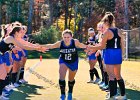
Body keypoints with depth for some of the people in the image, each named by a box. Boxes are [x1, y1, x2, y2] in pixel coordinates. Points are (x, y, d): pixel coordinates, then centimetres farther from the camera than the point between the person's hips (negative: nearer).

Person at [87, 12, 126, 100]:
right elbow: (122, 45, 10)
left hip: (110, 54, -6)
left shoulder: (107, 32, -10)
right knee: (118, 75, 16)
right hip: (118, 53, 6)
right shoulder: (118, 31, 8)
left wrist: (91, 48, 2)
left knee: (111, 75, -2)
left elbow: (102, 46, -10)